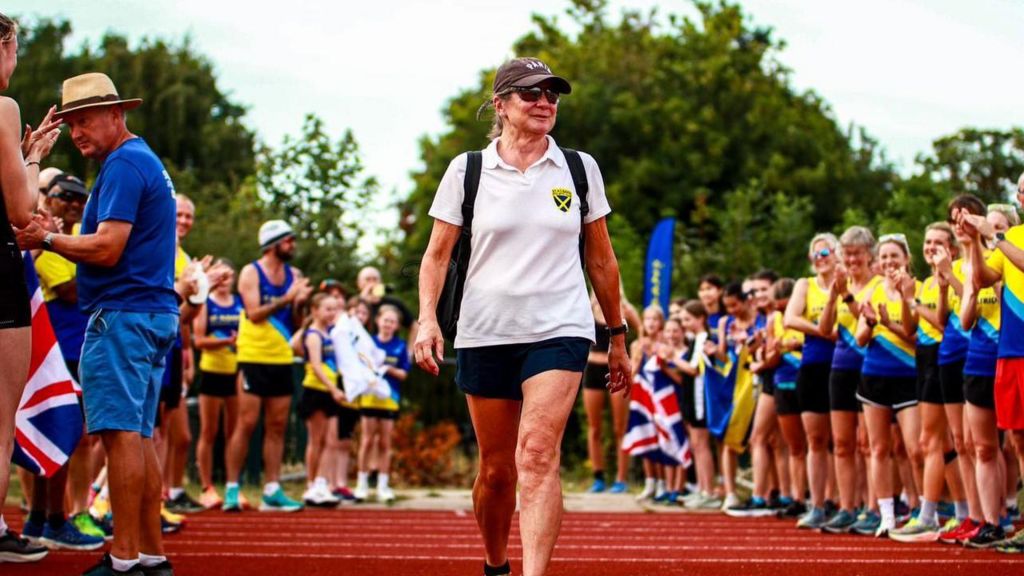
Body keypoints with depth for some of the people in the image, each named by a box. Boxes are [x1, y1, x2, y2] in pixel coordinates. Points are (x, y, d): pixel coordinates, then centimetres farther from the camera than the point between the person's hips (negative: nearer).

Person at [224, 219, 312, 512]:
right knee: (246, 424, -6)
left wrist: (299, 304, -7)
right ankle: (232, 488, 0)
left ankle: (272, 490, 8)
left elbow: (296, 324, 12)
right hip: (254, 357, -5)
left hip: (282, 359, 5)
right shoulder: (251, 273, -5)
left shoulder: (293, 275, 10)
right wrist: (286, 298, -22)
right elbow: (254, 313, -17)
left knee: (277, 426, 4)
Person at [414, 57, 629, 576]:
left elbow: (601, 260, 13)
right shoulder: (466, 170, 3)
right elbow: (437, 254, 5)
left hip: (560, 331, -1)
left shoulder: (579, 169, 6)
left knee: (537, 453, -20)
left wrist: (617, 338, 16)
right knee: (496, 469, 8)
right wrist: (428, 317, -11)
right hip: (484, 334, 1)